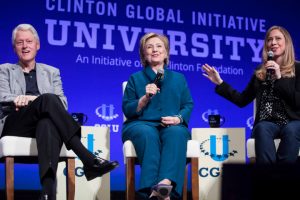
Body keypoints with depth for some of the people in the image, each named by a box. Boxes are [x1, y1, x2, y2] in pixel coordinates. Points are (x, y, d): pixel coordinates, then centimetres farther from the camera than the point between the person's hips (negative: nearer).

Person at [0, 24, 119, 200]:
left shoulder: (51, 72, 26)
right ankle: (89, 160, -42)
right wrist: (40, 100, -15)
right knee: (48, 99, -34)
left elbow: (62, 103, 9)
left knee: (48, 123, -40)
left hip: (43, 123, 1)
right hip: (14, 126, -1)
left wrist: (29, 99, -11)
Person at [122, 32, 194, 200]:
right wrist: (145, 97, -10)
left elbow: (188, 105, 14)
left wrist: (178, 118, -8)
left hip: (172, 126, 1)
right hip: (141, 124, -1)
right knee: (148, 134, -39)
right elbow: (127, 110, 8)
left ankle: (166, 183, -60)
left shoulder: (179, 78, 23)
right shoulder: (135, 78, 18)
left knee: (176, 133, -37)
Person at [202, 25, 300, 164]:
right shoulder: (260, 72, 16)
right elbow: (242, 100, 17)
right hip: (267, 123, 2)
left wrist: (279, 78, -12)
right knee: (262, 128, -35)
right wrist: (220, 83, 9)